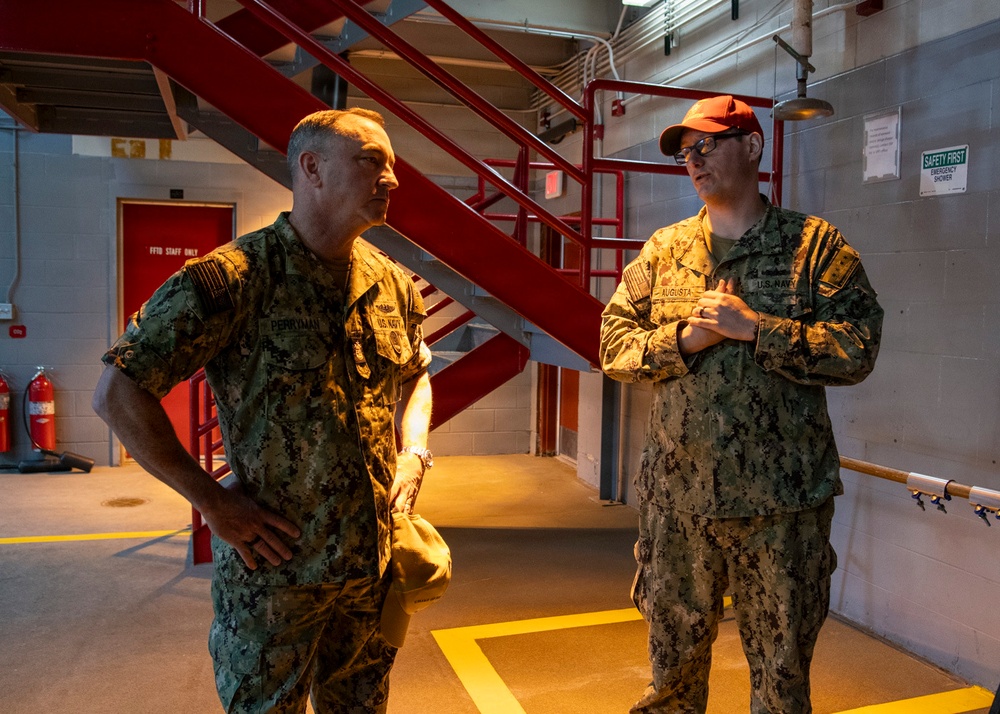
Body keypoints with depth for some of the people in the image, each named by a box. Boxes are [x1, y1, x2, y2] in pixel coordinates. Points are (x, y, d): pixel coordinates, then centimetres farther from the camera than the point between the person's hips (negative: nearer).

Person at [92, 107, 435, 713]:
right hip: (275, 568, -5)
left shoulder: (394, 286, 3)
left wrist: (413, 454, 4)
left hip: (375, 565, 6)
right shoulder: (233, 278, -17)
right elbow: (118, 394, -16)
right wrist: (214, 503, -15)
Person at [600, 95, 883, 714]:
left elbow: (858, 346, -11)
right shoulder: (664, 248, 8)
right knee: (674, 656, 17)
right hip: (676, 494, 3)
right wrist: (685, 337, -13)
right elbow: (615, 343, 4)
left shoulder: (816, 244, -1)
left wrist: (754, 327, -18)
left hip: (783, 500, -2)